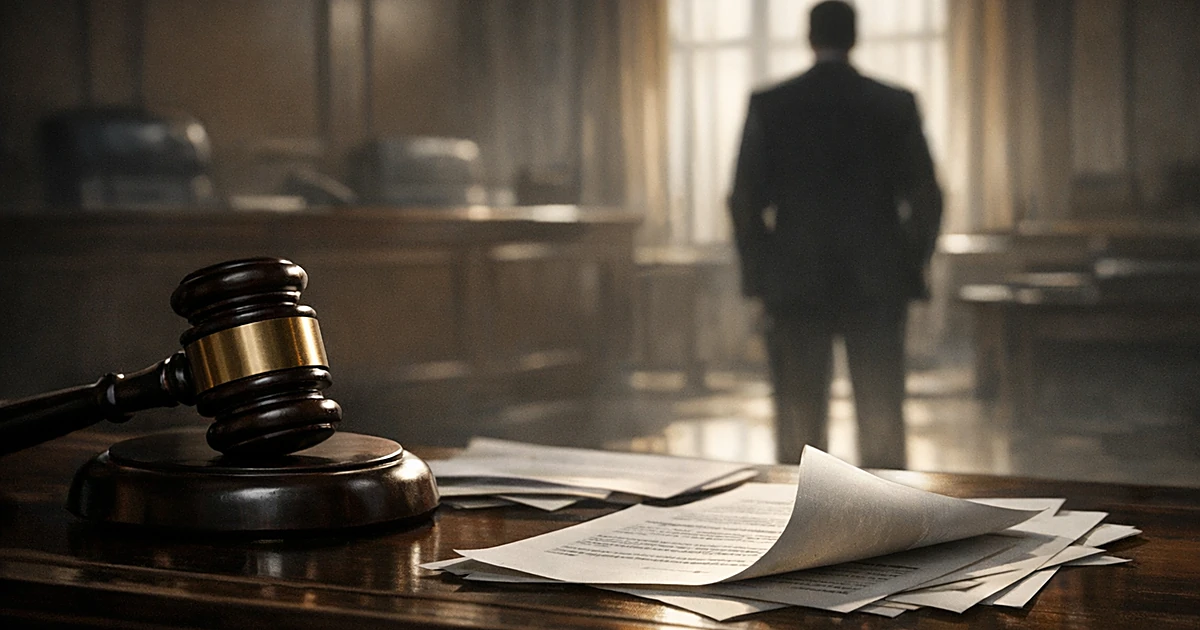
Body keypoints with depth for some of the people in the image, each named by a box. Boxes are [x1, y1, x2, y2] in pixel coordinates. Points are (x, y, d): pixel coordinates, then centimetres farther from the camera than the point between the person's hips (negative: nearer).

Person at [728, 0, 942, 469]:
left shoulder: (768, 105, -2)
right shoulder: (897, 104, 0)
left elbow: (744, 198, -1)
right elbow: (926, 197, 0)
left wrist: (757, 274, 9)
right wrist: (911, 269, 11)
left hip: (795, 284, 0)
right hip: (877, 285, 0)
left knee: (799, 418, 4)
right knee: (882, 417, 5)